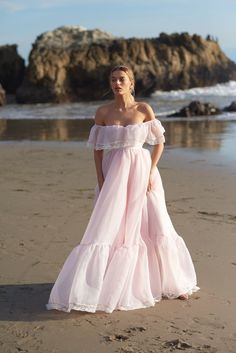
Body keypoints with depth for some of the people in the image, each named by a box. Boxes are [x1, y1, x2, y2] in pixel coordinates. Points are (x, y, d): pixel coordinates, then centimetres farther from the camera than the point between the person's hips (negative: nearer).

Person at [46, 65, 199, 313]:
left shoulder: (144, 109, -2)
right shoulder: (102, 112, 0)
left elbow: (159, 142, 3)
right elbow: (97, 149, 3)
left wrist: (151, 171, -7)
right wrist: (101, 180, -5)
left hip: (141, 171, -1)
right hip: (113, 173, 1)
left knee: (154, 226, 4)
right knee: (110, 228, -1)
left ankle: (173, 282, 23)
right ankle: (106, 287, 9)